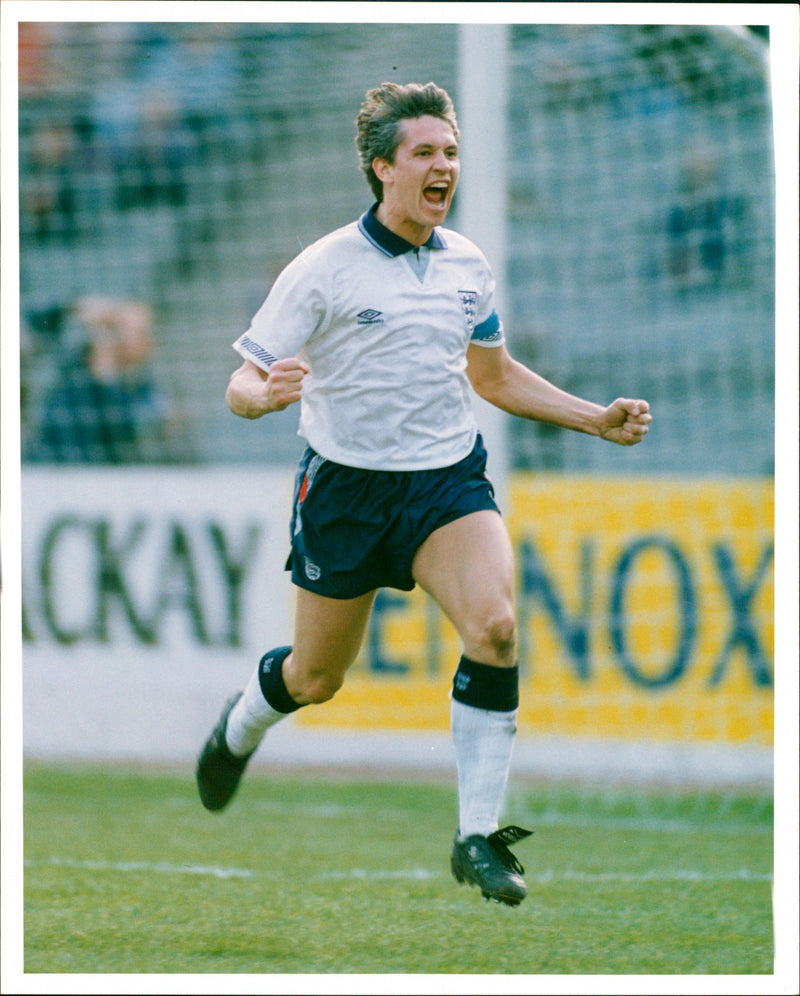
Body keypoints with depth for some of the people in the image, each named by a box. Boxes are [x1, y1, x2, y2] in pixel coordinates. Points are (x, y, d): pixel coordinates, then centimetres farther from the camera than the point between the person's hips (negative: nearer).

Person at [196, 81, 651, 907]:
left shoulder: (467, 266, 4)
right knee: (317, 677, 10)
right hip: (345, 489, -3)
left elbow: (496, 377, 21)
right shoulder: (323, 270, -11)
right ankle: (240, 727, 49)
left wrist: (598, 419, 13)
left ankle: (479, 838, -16)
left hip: (448, 477, 3)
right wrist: (267, 393, -35)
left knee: (494, 626, -23)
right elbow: (241, 386, -11)